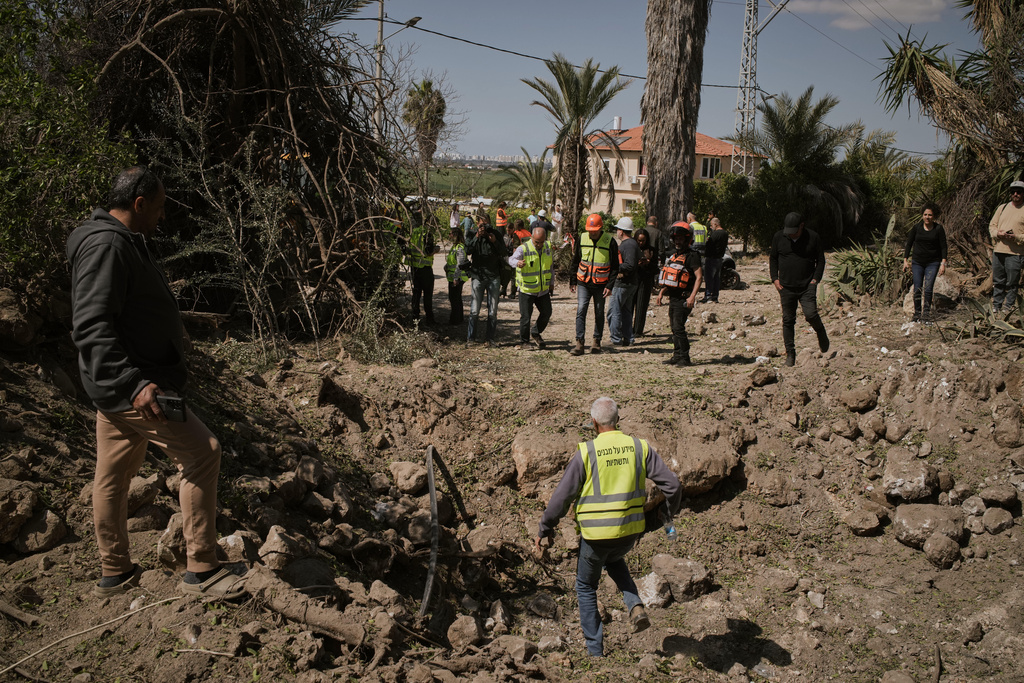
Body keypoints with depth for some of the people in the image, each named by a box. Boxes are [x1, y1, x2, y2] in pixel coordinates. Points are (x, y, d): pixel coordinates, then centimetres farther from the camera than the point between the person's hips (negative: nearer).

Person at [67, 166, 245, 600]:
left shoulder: (123, 242, 17)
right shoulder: (106, 245, -18)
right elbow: (91, 327, -27)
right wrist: (134, 384, -36)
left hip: (120, 385, 11)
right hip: (131, 387, -11)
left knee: (114, 475, 15)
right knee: (202, 453, -11)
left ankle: (115, 573, 27)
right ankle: (201, 571, -5)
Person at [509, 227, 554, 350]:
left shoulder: (547, 247, 2)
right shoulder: (523, 248, -16)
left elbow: (551, 265, 15)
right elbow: (511, 259, -33)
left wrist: (552, 283, 17)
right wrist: (518, 262, -57)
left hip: (543, 289, 5)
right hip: (527, 290, -5)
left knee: (546, 313, 14)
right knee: (525, 317, -4)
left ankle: (536, 333, 37)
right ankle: (524, 342, 11)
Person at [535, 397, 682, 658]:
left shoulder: (586, 452, -11)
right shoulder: (640, 447, -2)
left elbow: (563, 496, -9)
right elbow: (671, 484, -1)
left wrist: (544, 529, 3)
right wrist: (672, 510, 20)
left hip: (595, 534, -4)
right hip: (630, 531, 4)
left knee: (586, 587, 19)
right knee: (614, 560, 37)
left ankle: (595, 651, 22)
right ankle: (635, 605, 13)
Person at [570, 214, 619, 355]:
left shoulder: (610, 241, -8)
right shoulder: (582, 239, 0)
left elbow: (615, 266, -3)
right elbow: (575, 262, 11)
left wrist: (610, 285, -10)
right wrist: (572, 281, 10)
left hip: (601, 285, -1)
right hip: (583, 283, 1)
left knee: (599, 314, 8)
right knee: (581, 311, -10)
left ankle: (597, 342, 23)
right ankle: (579, 343, -10)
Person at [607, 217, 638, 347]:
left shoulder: (628, 245, -17)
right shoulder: (631, 243, 16)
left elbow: (629, 266, -25)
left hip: (623, 284, -11)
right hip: (630, 284, 11)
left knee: (614, 310, -6)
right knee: (626, 311, 15)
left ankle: (616, 339, -4)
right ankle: (627, 338, 19)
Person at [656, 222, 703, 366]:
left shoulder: (692, 255, -12)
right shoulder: (675, 255, 16)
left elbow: (699, 276, -18)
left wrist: (692, 296, -25)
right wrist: (662, 292, 21)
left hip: (683, 298, -9)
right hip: (673, 297, 9)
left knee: (678, 327, -11)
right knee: (674, 327, 11)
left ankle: (685, 358, -4)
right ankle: (677, 356, 19)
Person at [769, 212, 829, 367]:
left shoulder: (812, 237, -1)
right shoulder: (779, 237, 3)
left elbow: (820, 260, 7)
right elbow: (773, 258, 15)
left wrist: (816, 279, -3)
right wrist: (774, 279, 4)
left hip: (807, 286, -2)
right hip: (786, 286, 2)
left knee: (810, 314, -16)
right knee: (788, 320, 2)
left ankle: (821, 333, 17)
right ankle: (790, 353, 11)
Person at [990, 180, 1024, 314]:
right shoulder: (1002, 208, 15)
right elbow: (992, 225, 16)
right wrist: (997, 233, -5)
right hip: (998, 250, 4)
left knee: (1011, 283, 0)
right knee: (998, 281, 12)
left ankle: (1008, 307, 9)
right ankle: (996, 306, 21)